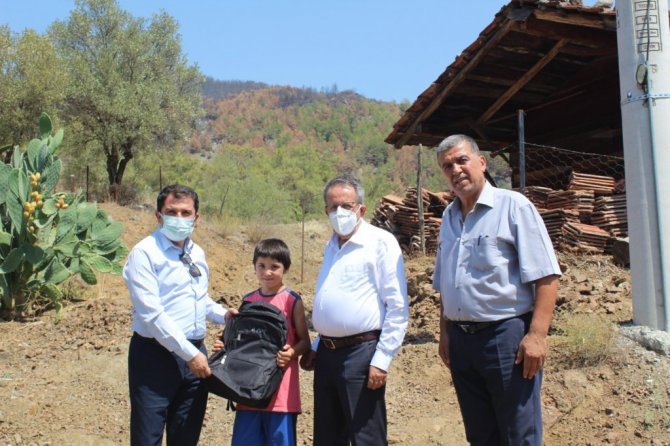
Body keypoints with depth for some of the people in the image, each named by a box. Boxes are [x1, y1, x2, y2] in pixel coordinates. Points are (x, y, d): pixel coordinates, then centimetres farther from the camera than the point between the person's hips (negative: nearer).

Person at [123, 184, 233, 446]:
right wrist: (189, 353, -20)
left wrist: (222, 315, 4)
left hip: (195, 354, 7)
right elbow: (151, 314, -19)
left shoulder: (198, 254, 11)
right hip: (155, 355, -7)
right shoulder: (144, 253, -11)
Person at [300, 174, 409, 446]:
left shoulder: (381, 242, -8)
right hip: (326, 353, 7)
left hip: (361, 353, -7)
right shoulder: (331, 245, 15)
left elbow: (398, 307, -13)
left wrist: (382, 360, -17)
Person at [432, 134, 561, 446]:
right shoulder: (448, 217, 12)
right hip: (461, 339, 6)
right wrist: (444, 332, 16)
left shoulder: (513, 206, -7)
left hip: (507, 336, -6)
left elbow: (546, 276, -12)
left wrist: (536, 335, -18)